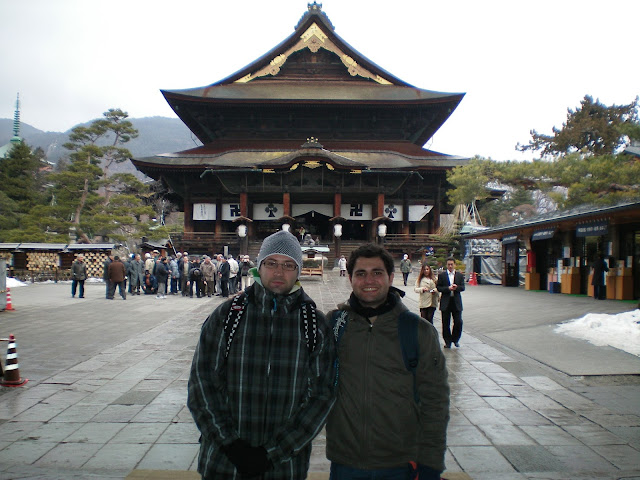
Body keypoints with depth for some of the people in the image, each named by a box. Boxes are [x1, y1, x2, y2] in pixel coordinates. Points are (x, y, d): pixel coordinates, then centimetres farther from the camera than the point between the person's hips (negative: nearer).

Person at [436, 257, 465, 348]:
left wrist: (456, 287, -18)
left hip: (456, 301, 1)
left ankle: (455, 339, 19)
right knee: (446, 323, 4)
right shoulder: (442, 275, 3)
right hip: (446, 301, -1)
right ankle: (448, 341, 15)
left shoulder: (460, 275, 8)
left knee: (458, 322, -2)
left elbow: (463, 287, 3)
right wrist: (448, 288, -16)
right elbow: (438, 288, -2)